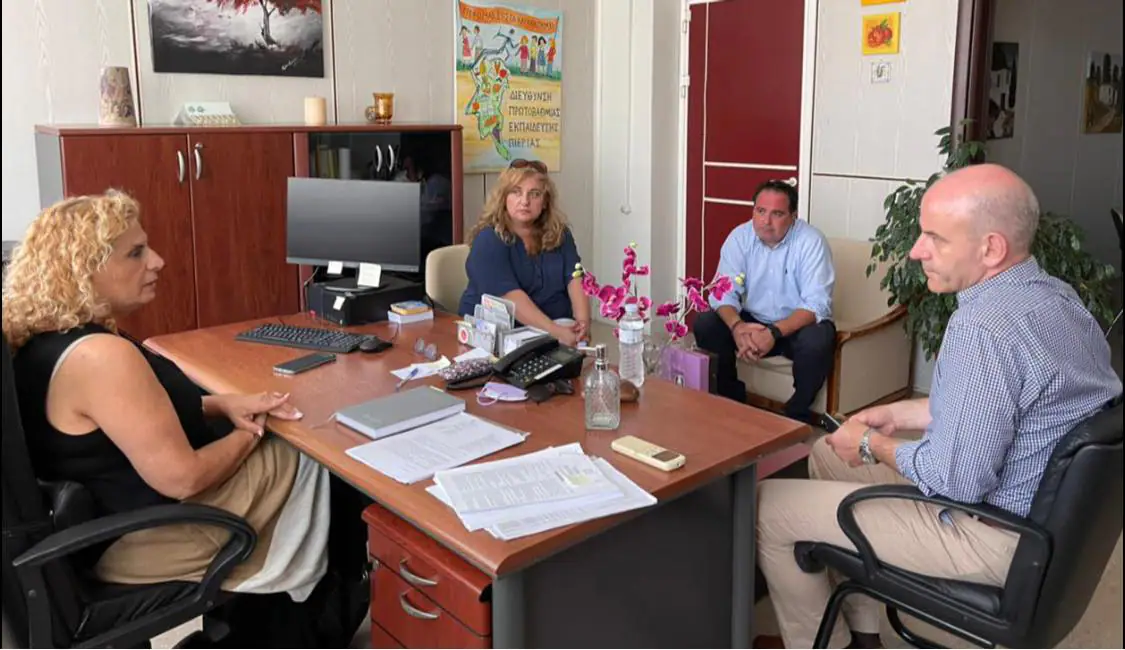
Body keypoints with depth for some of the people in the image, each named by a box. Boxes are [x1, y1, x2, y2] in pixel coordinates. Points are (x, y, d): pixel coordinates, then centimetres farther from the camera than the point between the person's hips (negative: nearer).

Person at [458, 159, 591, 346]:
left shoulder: (559, 233, 7)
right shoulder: (489, 239, -11)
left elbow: (575, 279, -4)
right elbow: (511, 296, -23)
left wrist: (583, 321, -23)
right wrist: (554, 331, -33)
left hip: (558, 324, 5)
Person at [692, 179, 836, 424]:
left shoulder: (811, 241, -18)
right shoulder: (740, 237, -8)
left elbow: (816, 304, -24)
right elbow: (724, 292, -13)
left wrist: (774, 333, -39)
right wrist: (737, 326, -35)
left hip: (800, 323, -3)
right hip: (752, 321, 4)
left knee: (817, 342, -35)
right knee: (704, 326, -18)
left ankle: (797, 416, -9)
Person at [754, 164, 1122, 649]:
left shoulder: (982, 329, -30)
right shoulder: (1057, 296, 2)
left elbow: (956, 483, -29)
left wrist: (874, 445, -11)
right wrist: (899, 415, 11)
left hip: (995, 534, -10)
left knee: (768, 506, -4)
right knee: (827, 454, 22)